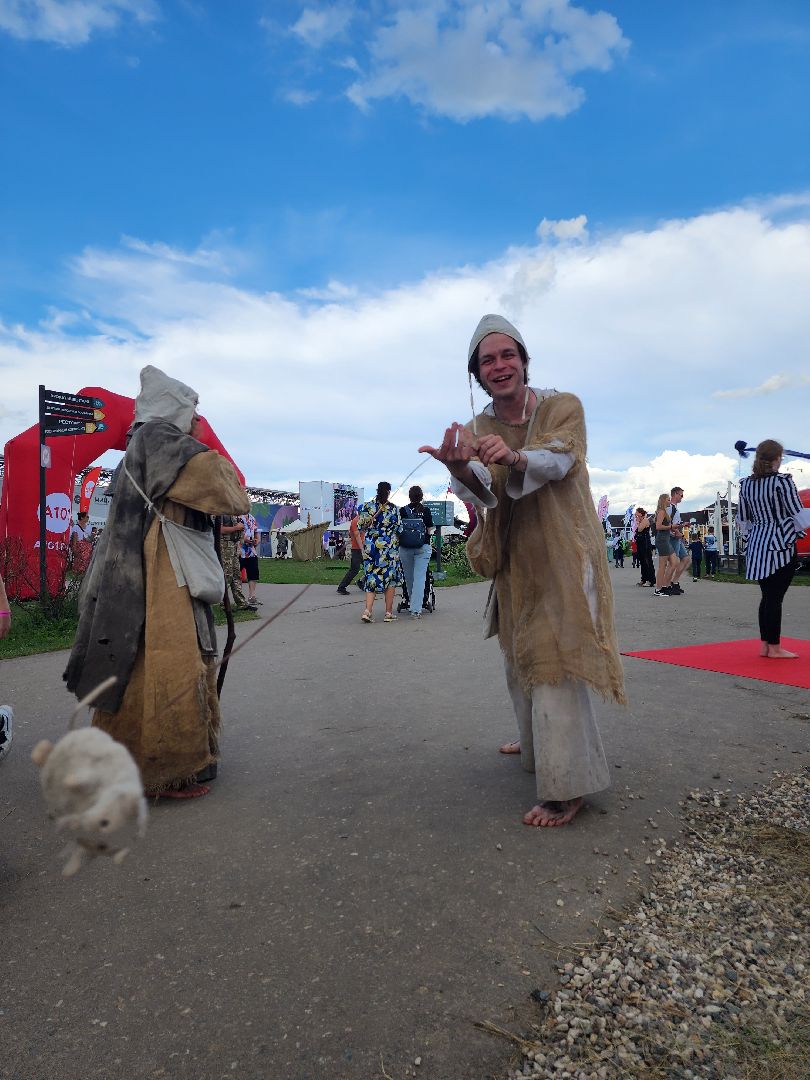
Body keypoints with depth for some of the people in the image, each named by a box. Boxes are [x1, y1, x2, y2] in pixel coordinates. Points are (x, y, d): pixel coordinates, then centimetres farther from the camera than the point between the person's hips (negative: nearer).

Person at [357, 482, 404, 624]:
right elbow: (398, 529, -3)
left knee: (371, 577, 8)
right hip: (389, 546, -2)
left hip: (370, 546, 3)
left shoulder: (367, 506, 1)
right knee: (390, 578, 8)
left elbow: (361, 525, 3)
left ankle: (367, 609, -8)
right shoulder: (393, 508, -6)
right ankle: (388, 613, 9)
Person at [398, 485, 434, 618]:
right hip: (423, 547, -1)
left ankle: (412, 604, 31)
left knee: (409, 577, 15)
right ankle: (416, 609, -12)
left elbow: (398, 529, 2)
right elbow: (429, 531, 0)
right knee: (419, 577, -4)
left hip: (405, 548, 1)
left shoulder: (403, 511, -1)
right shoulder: (426, 511, -2)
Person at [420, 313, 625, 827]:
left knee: (554, 657, -11)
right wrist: (460, 467, -40)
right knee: (520, 656, 18)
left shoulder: (563, 407, -9)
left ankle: (567, 787, -3)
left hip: (562, 555, -5)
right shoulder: (476, 429, 0)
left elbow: (558, 460, -28)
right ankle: (538, 743, 41)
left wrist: (514, 457, -49)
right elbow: (483, 494, -17)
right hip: (514, 559, 6)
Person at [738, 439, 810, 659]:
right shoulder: (782, 481, -11)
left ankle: (764, 645, 18)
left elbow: (743, 520, 13)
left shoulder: (746, 484, 7)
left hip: (757, 544, 6)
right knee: (775, 597, -1)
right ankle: (774, 648, 5)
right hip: (781, 544, -6)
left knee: (767, 595, 14)